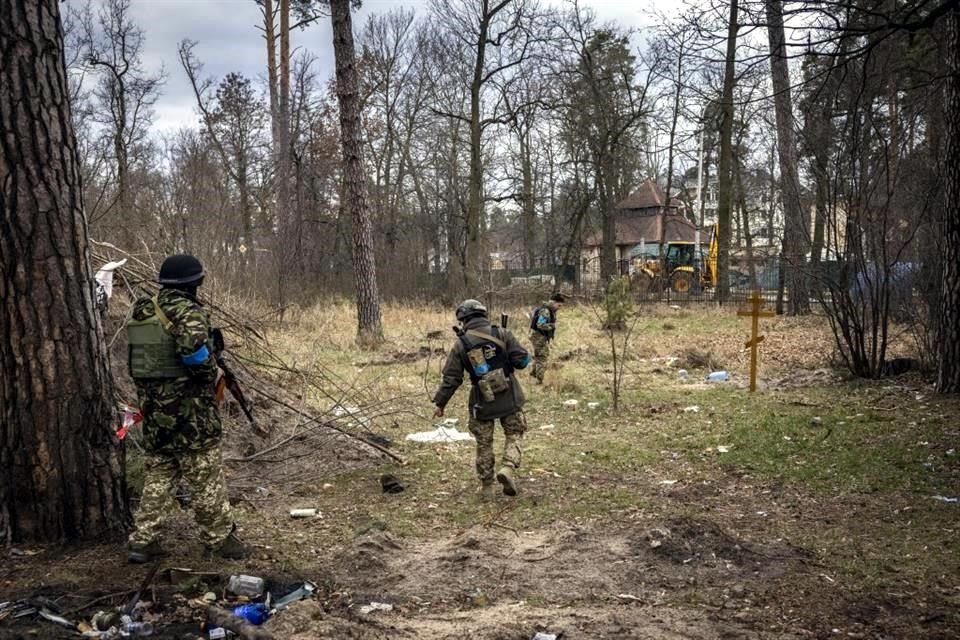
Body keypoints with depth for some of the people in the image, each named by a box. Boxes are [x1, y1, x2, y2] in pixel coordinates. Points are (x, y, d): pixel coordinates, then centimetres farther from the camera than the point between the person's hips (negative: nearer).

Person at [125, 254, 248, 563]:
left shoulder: (141, 311, 10)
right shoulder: (187, 312, -14)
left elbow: (145, 355, 15)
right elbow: (195, 352, -29)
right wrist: (210, 371, -10)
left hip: (153, 409, 7)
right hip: (188, 410, -7)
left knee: (158, 474, 16)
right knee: (206, 477, 4)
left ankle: (142, 541, 16)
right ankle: (220, 538, 14)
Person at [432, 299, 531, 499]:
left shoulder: (461, 344, -3)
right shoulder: (501, 334, -4)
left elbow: (451, 378, -2)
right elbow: (522, 360, -6)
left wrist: (440, 403, 6)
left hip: (482, 402, 1)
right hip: (509, 398, -1)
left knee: (484, 444, 13)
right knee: (513, 434, 14)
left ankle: (486, 488, 20)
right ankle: (508, 468, -11)